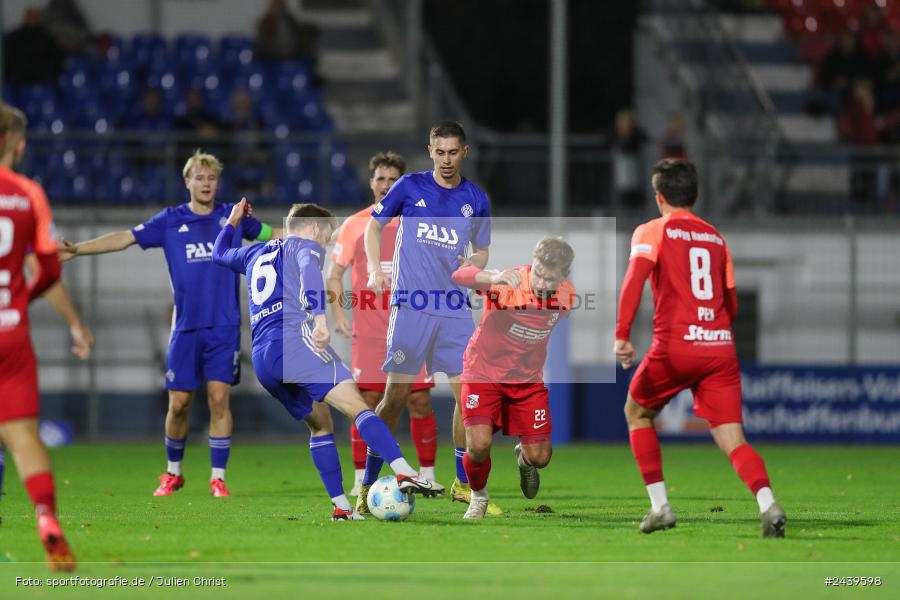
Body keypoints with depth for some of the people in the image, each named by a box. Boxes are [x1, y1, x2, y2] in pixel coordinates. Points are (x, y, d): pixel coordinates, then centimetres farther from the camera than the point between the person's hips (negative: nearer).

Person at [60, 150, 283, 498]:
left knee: (219, 399, -8)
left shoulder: (231, 217, 6)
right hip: (186, 328, 0)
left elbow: (271, 234, 20)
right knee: (178, 403, 0)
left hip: (223, 327, 0)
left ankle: (218, 478, -1)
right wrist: (77, 249, -9)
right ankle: (173, 474, 19)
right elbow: (124, 239, -1)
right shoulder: (170, 221, 3)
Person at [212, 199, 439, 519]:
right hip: (295, 338, -7)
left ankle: (340, 505, 8)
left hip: (261, 358, 7)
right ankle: (404, 473, -39)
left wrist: (233, 222, 68)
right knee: (356, 405, -20)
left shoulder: (256, 253, 32)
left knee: (321, 424, 17)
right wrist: (320, 318, -26)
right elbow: (309, 272, -13)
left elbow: (219, 254, 52)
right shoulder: (306, 246, 12)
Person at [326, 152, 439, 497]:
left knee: (420, 402, -3)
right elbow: (334, 275, 8)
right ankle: (360, 479, 2)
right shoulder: (354, 226, 6)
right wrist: (337, 312, -6)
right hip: (368, 335, 0)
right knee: (367, 403, -4)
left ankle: (428, 476, 7)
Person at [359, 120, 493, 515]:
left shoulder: (476, 199, 8)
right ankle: (367, 484, 2)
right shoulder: (410, 186, 2)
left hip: (455, 311, 3)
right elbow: (374, 225, 11)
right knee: (396, 396, -6)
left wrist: (472, 267, -4)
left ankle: (463, 483, 13)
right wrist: (375, 269, -3)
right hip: (410, 306, -3)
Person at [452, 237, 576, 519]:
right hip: (484, 372, -4)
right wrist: (494, 277, -65)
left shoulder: (566, 292, -10)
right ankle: (478, 497, 14)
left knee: (539, 458, -1)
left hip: (529, 379, 4)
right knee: (479, 445, -20)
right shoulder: (508, 284, -27)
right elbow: (459, 277, -46)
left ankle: (524, 457, 40)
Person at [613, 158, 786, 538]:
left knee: (637, 413, 21)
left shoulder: (651, 232, 5)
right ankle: (767, 503, -28)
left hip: (674, 348, -4)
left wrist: (621, 335, -16)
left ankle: (660, 506, 13)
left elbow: (635, 279, -13)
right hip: (721, 347, 4)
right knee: (732, 440, -2)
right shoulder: (716, 239, 19)